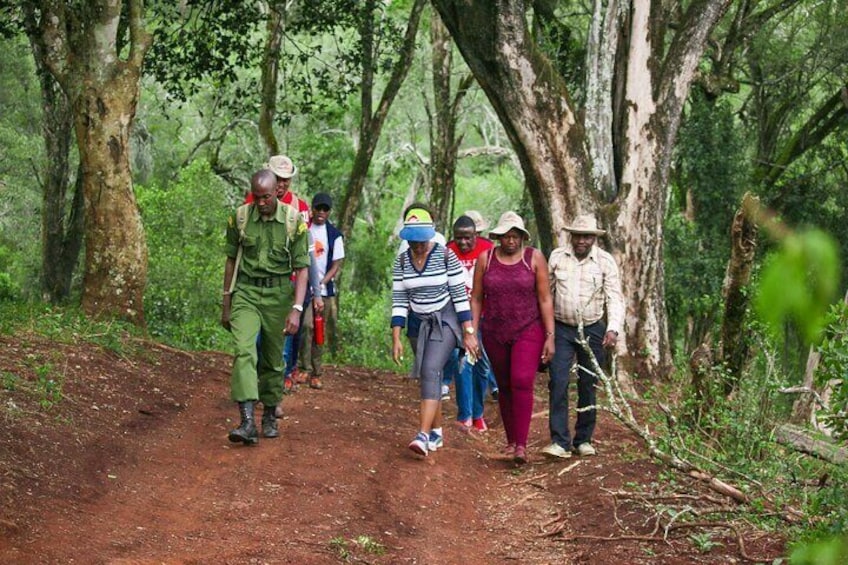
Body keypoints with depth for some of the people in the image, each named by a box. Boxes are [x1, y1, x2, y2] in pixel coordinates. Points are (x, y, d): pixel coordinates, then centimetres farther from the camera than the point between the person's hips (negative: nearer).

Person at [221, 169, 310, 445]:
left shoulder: (294, 221, -7)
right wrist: (226, 304, 10)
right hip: (246, 291, 0)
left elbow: (301, 268, -5)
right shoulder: (239, 218, -1)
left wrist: (296, 309, -14)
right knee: (244, 351, -17)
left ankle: (270, 417, 26)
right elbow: (231, 260, 9)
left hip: (278, 294, 0)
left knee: (273, 358, 9)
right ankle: (247, 422, -26)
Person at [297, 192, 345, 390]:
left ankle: (315, 374, 13)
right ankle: (304, 368, -13)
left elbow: (337, 264, 2)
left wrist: (322, 282, -12)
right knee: (307, 325, -17)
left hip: (325, 289, 1)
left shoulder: (334, 235, 4)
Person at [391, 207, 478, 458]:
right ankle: (436, 432, 22)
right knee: (428, 376, 10)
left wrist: (468, 332, -12)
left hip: (446, 321, -5)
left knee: (430, 371, -21)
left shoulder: (446, 256, -12)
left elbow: (460, 295, -11)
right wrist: (396, 338, -5)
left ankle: (423, 435, -29)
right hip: (420, 324, 5)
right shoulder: (401, 261, 0)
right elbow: (399, 300, 0)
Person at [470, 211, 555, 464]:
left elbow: (545, 299, -5)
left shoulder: (534, 257, -5)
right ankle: (511, 441, 23)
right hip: (495, 334, 3)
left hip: (528, 331, -3)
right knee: (504, 387, 10)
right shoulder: (485, 258, 0)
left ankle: (521, 445, -17)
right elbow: (476, 298, 4)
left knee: (522, 383, -17)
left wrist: (550, 337, -9)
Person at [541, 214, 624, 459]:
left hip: (592, 330, 0)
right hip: (561, 329, 0)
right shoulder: (557, 256, 0)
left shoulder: (605, 261, -3)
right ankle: (560, 441, -12)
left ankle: (584, 439, 19)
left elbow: (615, 298, -7)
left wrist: (613, 328, -21)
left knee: (588, 386, 7)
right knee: (558, 383, -11)